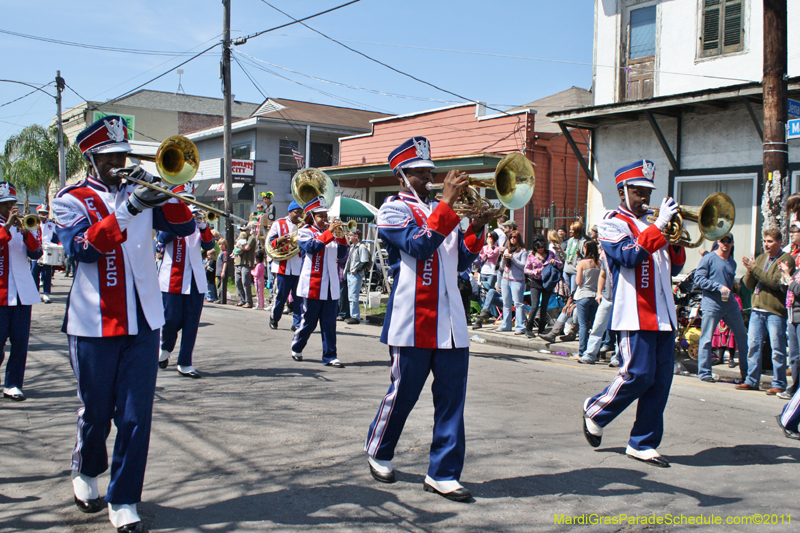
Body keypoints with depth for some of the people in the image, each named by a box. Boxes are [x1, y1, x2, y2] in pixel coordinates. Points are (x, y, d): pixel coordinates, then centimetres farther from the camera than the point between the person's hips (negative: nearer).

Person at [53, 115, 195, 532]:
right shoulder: (71, 199, 3)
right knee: (96, 412, 10)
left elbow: (184, 226, 2)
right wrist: (128, 209, -24)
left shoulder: (141, 195, 12)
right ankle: (85, 470, 38)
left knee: (136, 415, 0)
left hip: (142, 322, 2)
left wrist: (160, 190, -12)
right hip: (94, 324, -2)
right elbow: (83, 249, -15)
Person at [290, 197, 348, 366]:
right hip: (313, 284, -4)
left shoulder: (330, 234, 14)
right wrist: (329, 232, -22)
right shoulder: (305, 232, 0)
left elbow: (341, 253, 8)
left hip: (331, 285, 4)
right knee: (309, 321, 5)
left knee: (329, 323, 1)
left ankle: (329, 356, 4)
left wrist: (341, 235, -6)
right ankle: (296, 348, 27)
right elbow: (312, 247, -20)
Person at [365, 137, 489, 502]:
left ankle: (442, 474, 10)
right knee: (402, 393, 5)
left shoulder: (441, 211, 19)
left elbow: (461, 261, 14)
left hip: (450, 321, 6)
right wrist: (447, 204, -20)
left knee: (452, 398, 2)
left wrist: (477, 226, 1)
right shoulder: (392, 210, 0)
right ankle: (378, 451, 29)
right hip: (413, 319, -6)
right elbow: (419, 244, -19)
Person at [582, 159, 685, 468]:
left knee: (661, 379, 3)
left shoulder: (651, 226, 21)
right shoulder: (612, 223, 0)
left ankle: (643, 444, 11)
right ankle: (595, 411, 15)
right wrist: (659, 226, -19)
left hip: (663, 313, 7)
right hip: (635, 312, -7)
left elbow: (674, 269, 19)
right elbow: (630, 255, -19)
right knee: (638, 374, -10)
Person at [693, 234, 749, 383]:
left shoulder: (732, 262, 18)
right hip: (711, 305, -6)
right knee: (706, 339, -5)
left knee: (742, 336, 10)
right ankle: (704, 372, 3)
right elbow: (698, 279, -11)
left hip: (731, 305, 7)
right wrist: (719, 287, -17)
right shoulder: (708, 258, -3)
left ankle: (746, 371, 22)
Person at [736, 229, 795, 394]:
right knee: (753, 345, 6)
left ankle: (779, 384, 5)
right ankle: (752, 381, 14)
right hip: (757, 309, 6)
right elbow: (749, 284, 13)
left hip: (775, 311, -6)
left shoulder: (786, 259, -3)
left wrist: (755, 269, -17)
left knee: (777, 349, -2)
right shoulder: (761, 258, 17)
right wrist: (750, 270, -6)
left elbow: (776, 282, -17)